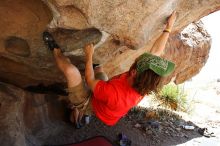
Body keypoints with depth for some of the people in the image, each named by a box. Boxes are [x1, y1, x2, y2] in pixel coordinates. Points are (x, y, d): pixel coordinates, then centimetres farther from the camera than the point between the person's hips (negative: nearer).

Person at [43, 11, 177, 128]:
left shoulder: (114, 93, -45)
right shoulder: (143, 87, -26)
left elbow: (90, 80, -27)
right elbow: (156, 51, -14)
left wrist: (89, 55, -16)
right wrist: (168, 28, -5)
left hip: (87, 104, -6)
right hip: (101, 104, 7)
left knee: (70, 69, -24)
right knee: (99, 69, 25)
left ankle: (56, 50, 11)